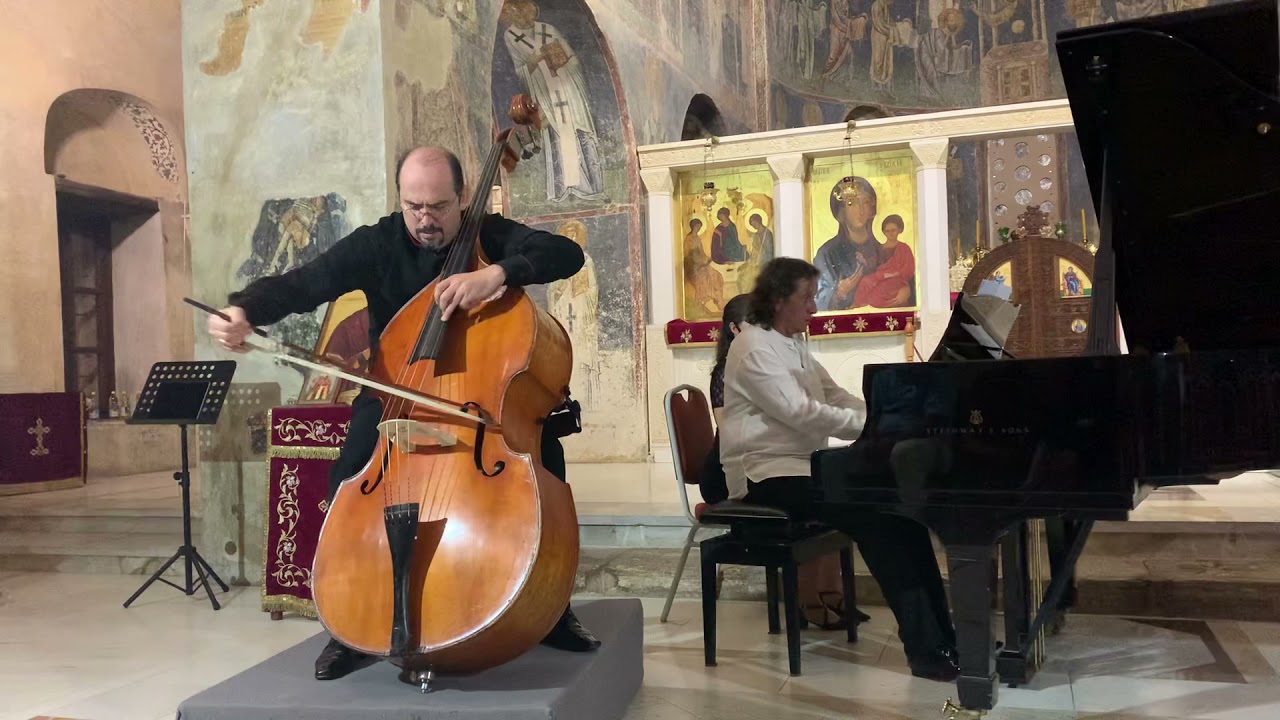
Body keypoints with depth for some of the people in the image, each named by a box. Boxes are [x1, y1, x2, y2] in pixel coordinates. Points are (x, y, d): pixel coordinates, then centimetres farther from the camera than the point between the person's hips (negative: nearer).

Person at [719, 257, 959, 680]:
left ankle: (940, 634, -8)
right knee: (871, 517, -26)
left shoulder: (792, 344, 18)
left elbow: (835, 396, 15)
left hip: (801, 464, 9)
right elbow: (802, 413, -23)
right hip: (767, 475, -9)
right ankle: (925, 646, -21)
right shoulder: (755, 348, -14)